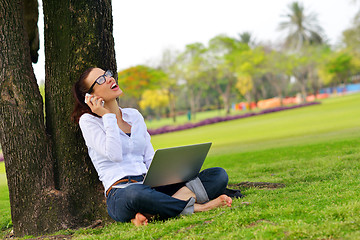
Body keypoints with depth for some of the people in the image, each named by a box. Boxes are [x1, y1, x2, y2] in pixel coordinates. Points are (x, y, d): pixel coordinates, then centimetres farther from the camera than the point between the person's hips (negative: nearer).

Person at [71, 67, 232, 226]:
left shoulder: (134, 115, 22)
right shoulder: (88, 120, 4)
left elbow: (150, 159, 18)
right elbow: (114, 154, -11)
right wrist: (107, 116, -4)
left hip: (152, 186, 7)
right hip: (120, 193, -7)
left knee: (219, 174, -10)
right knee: (135, 194, -46)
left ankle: (151, 213, -27)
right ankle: (195, 207, -25)